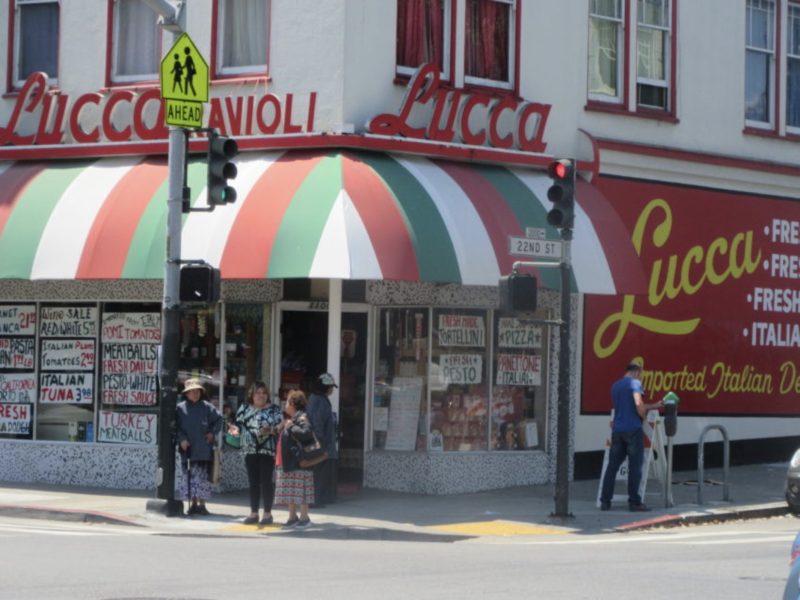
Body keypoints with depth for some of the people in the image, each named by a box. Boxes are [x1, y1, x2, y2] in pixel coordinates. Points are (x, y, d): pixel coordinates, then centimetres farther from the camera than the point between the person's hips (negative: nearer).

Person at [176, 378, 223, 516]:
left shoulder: (207, 407, 5)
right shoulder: (180, 408, 4)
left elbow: (218, 419, 11)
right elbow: (176, 427, 2)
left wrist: (213, 433, 1)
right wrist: (181, 439, -10)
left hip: (203, 449, -1)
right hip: (187, 448, 1)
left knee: (202, 477, -4)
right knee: (189, 477, 3)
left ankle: (202, 504, 0)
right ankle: (193, 504, 10)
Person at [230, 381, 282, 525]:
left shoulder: (274, 409, 2)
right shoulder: (245, 409, 11)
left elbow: (280, 426, -5)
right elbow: (239, 425, 14)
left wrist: (271, 430, -24)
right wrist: (236, 429, -8)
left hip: (267, 450, -4)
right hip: (250, 450, 4)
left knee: (266, 481, -4)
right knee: (253, 482, 7)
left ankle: (267, 513, 3)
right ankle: (254, 513, 14)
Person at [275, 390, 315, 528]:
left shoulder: (302, 418, -13)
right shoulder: (289, 419, 19)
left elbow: (306, 433, -30)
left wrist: (292, 427, -23)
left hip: (298, 463, -10)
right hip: (286, 462, 10)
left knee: (299, 491, -6)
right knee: (289, 491, 12)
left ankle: (304, 517, -1)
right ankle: (293, 517, 19)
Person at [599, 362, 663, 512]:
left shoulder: (615, 386, 18)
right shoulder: (635, 383, -5)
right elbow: (639, 405, -18)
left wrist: (654, 405, 30)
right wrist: (644, 416, 2)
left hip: (617, 430, 6)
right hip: (633, 429, -6)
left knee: (612, 465, 7)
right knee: (635, 466, -2)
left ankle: (605, 501, 5)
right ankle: (634, 502, -2)